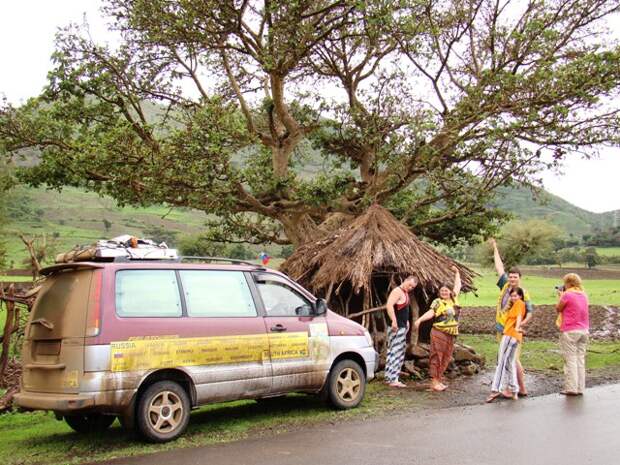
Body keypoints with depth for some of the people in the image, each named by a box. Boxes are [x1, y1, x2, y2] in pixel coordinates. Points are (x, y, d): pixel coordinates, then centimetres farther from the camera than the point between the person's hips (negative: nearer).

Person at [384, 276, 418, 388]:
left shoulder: (405, 293, 18)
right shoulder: (397, 291, -14)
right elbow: (389, 305, -26)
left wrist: (406, 322, 22)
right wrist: (394, 321, -31)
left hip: (402, 327, 10)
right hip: (396, 327, -10)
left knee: (392, 352, 12)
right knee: (396, 352, -11)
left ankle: (389, 377, 17)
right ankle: (394, 379, -11)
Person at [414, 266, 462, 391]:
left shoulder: (454, 299, 11)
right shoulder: (437, 302, -5)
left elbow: (458, 286, 24)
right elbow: (430, 313, -16)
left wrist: (457, 272, 30)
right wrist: (419, 320, -32)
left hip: (451, 334, 6)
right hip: (439, 333, -6)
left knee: (446, 358, 8)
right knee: (436, 356, -4)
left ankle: (439, 380, 15)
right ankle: (434, 382, -3)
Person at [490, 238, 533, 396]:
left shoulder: (523, 293, -8)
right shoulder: (505, 285, 7)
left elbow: (530, 312, -12)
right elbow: (499, 267, 12)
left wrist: (523, 322, -31)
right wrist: (495, 249, 16)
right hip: (501, 329, 6)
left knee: (514, 359, -9)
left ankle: (522, 389, -3)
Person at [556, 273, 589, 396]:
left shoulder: (567, 295, -11)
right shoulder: (584, 295, 10)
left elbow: (558, 309, 0)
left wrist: (561, 296, 12)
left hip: (570, 331, -7)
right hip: (583, 330, 7)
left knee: (570, 360, -2)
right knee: (580, 359, 10)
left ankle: (571, 388, -3)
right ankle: (580, 388, 12)